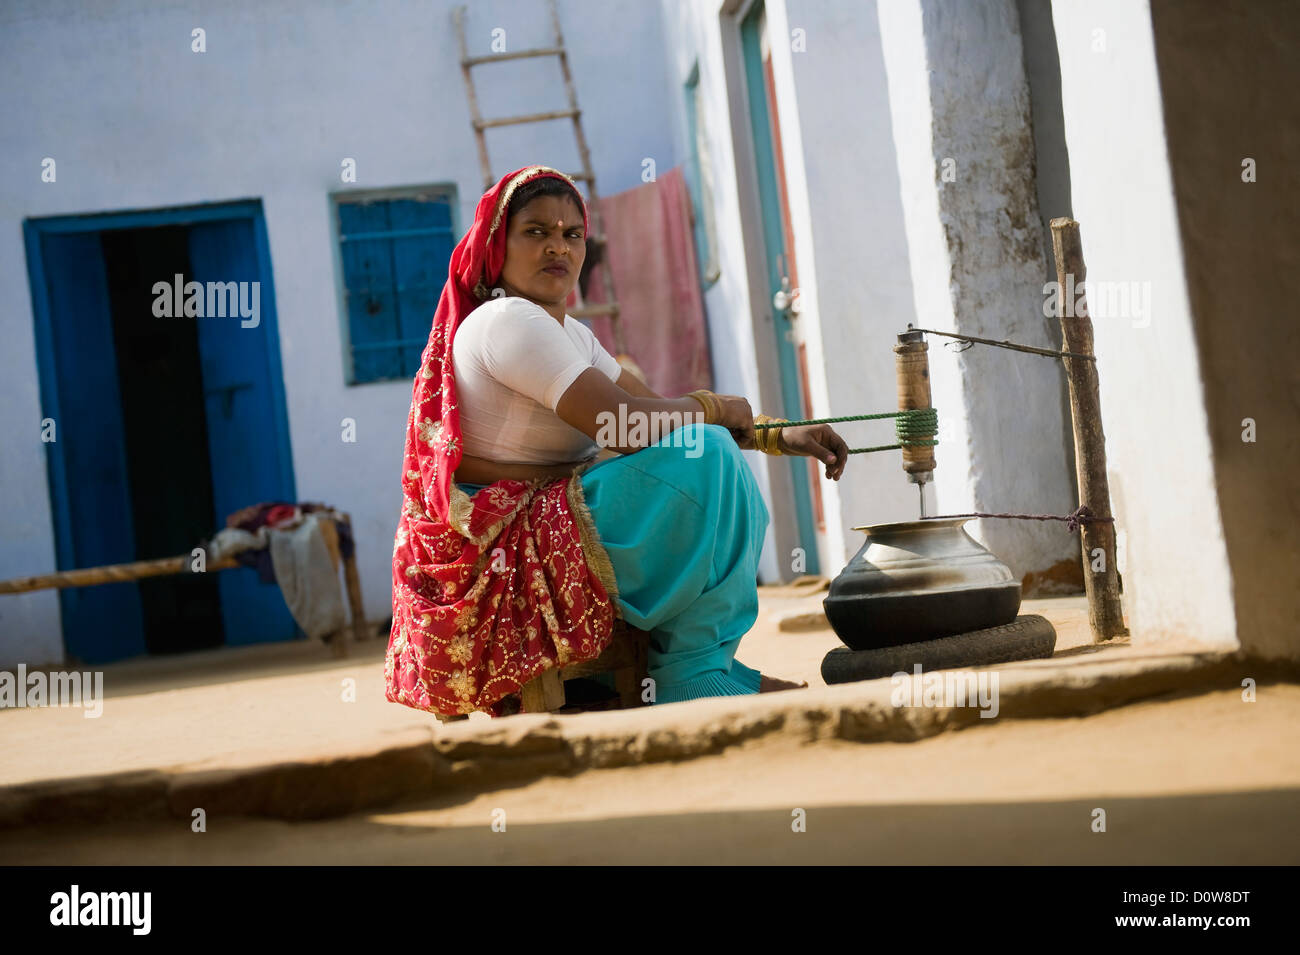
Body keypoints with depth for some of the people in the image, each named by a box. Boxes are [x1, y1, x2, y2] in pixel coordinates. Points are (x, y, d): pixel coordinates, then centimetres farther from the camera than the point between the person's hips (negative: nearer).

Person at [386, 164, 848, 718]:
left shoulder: (570, 334, 17)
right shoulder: (507, 321, -15)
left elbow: (660, 413, 16)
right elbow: (625, 425, -24)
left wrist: (781, 437, 6)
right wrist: (713, 408, -6)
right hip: (499, 545, -11)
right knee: (702, 458, -19)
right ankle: (692, 670, -9)